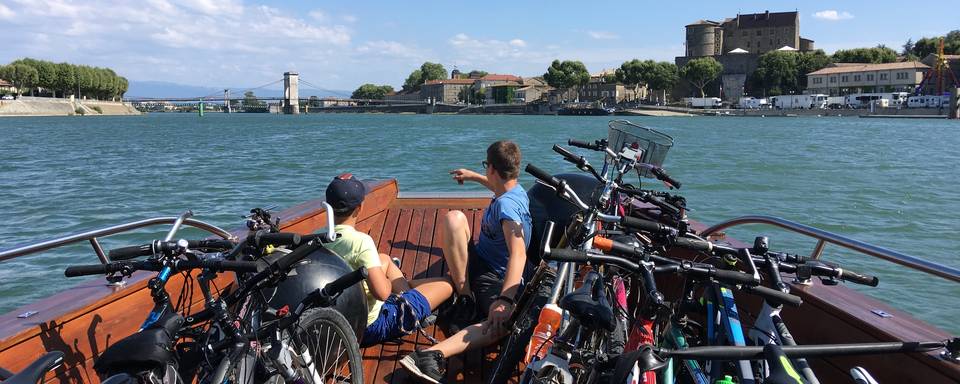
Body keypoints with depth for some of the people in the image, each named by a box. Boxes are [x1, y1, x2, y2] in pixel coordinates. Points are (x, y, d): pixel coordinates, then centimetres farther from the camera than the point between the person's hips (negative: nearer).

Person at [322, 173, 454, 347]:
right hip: (372, 327, -8)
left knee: (384, 259, 28)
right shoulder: (360, 241, -26)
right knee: (446, 284, 1)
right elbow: (382, 293, -29)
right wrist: (387, 280, -7)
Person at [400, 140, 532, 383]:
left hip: (495, 278, -8)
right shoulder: (514, 189, 7)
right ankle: (465, 298, -19)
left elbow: (518, 254, -39)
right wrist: (472, 176, 50)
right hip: (474, 262, 8)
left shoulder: (506, 204, -22)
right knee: (453, 218, -19)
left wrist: (506, 300, -51)